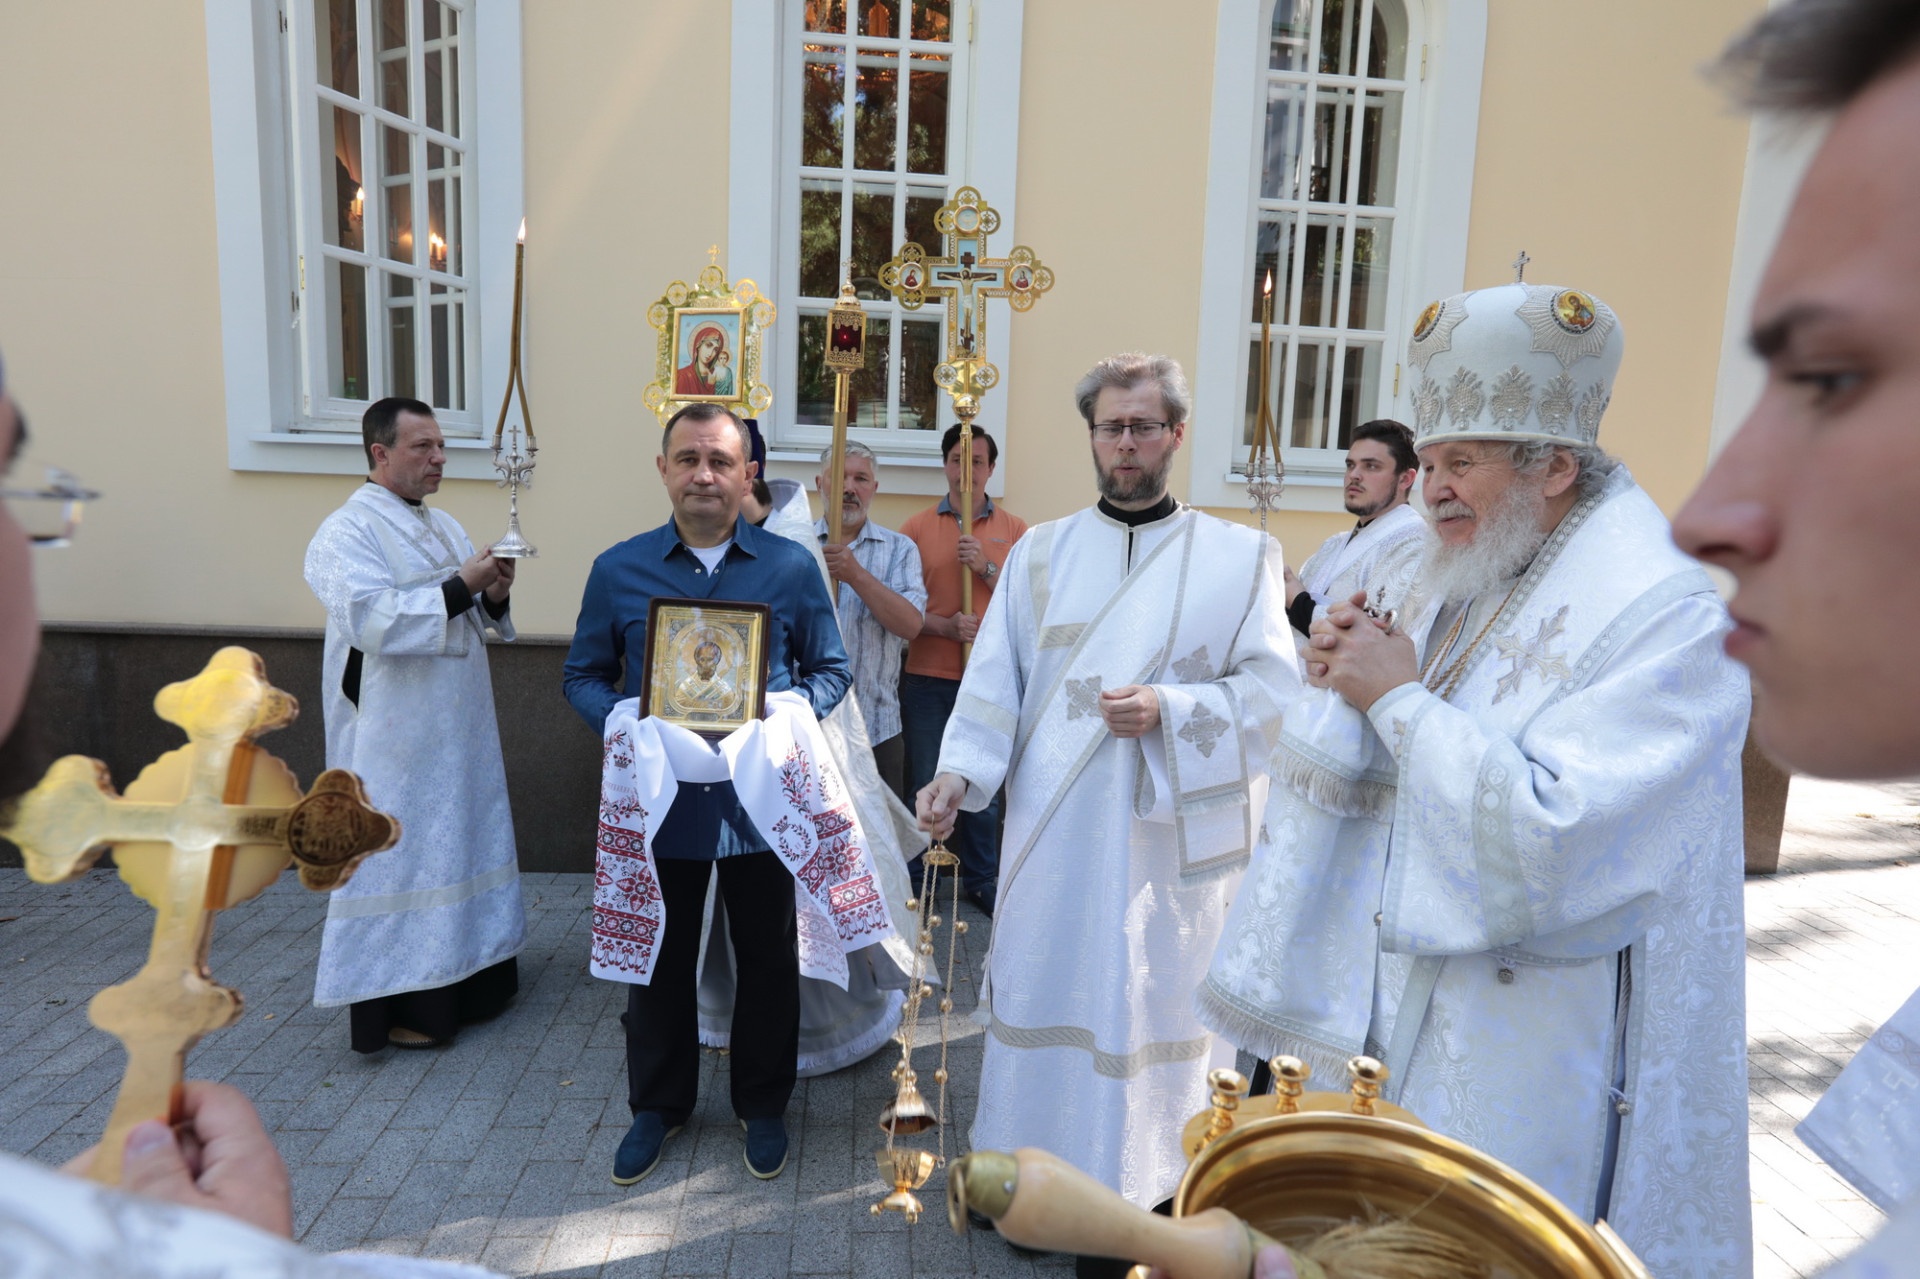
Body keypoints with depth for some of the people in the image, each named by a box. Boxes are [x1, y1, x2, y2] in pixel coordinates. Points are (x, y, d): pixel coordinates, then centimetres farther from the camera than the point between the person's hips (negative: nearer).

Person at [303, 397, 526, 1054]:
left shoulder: (442, 525, 13)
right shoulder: (346, 533, -11)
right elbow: (372, 619, -25)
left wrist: (493, 595, -5)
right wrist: (459, 586, -23)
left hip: (458, 730, 8)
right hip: (393, 736, -8)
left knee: (460, 844, 15)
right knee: (396, 851, 1)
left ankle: (468, 977, 30)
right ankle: (394, 1004, 14)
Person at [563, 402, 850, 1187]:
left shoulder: (790, 567, -2)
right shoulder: (618, 571, 0)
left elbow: (830, 670, 5)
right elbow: (585, 676, 7)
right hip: (659, 799, 1)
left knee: (768, 958, 13)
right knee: (659, 958, 16)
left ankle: (763, 1105, 36)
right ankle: (658, 1105, 39)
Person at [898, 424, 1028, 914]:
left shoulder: (1013, 529, 6)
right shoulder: (917, 526, 4)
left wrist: (986, 568, -12)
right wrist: (946, 626, -15)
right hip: (927, 677, 0)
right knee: (924, 782, 6)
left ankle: (981, 879, 23)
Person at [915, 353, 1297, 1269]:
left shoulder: (1239, 557, 2)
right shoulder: (1039, 552, 8)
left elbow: (1273, 688, -4)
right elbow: (994, 679, 0)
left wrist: (1170, 709, -18)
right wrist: (960, 771, -14)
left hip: (1170, 839, -2)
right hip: (1052, 833, 3)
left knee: (1153, 1002, 5)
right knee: (1044, 991, 12)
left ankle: (1144, 1188, 25)